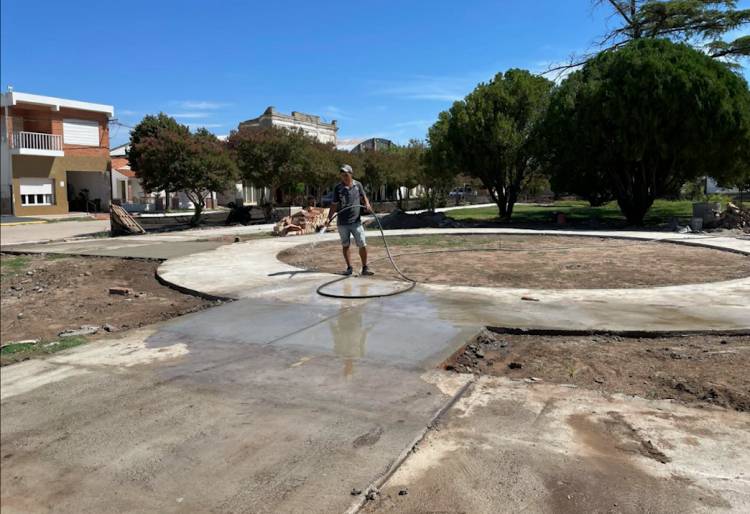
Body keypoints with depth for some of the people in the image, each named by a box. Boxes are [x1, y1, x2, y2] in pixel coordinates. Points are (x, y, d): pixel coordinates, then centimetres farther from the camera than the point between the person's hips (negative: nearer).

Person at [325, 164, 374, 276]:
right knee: (345, 246, 8)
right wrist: (329, 218, -7)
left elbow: (363, 197, 15)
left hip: (356, 221, 0)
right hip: (342, 223, 0)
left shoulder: (358, 185, 3)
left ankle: (365, 268, 9)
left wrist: (367, 204, -6)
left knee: (363, 245, -3)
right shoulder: (338, 188, -1)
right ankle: (349, 268, 18)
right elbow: (334, 205, 2)